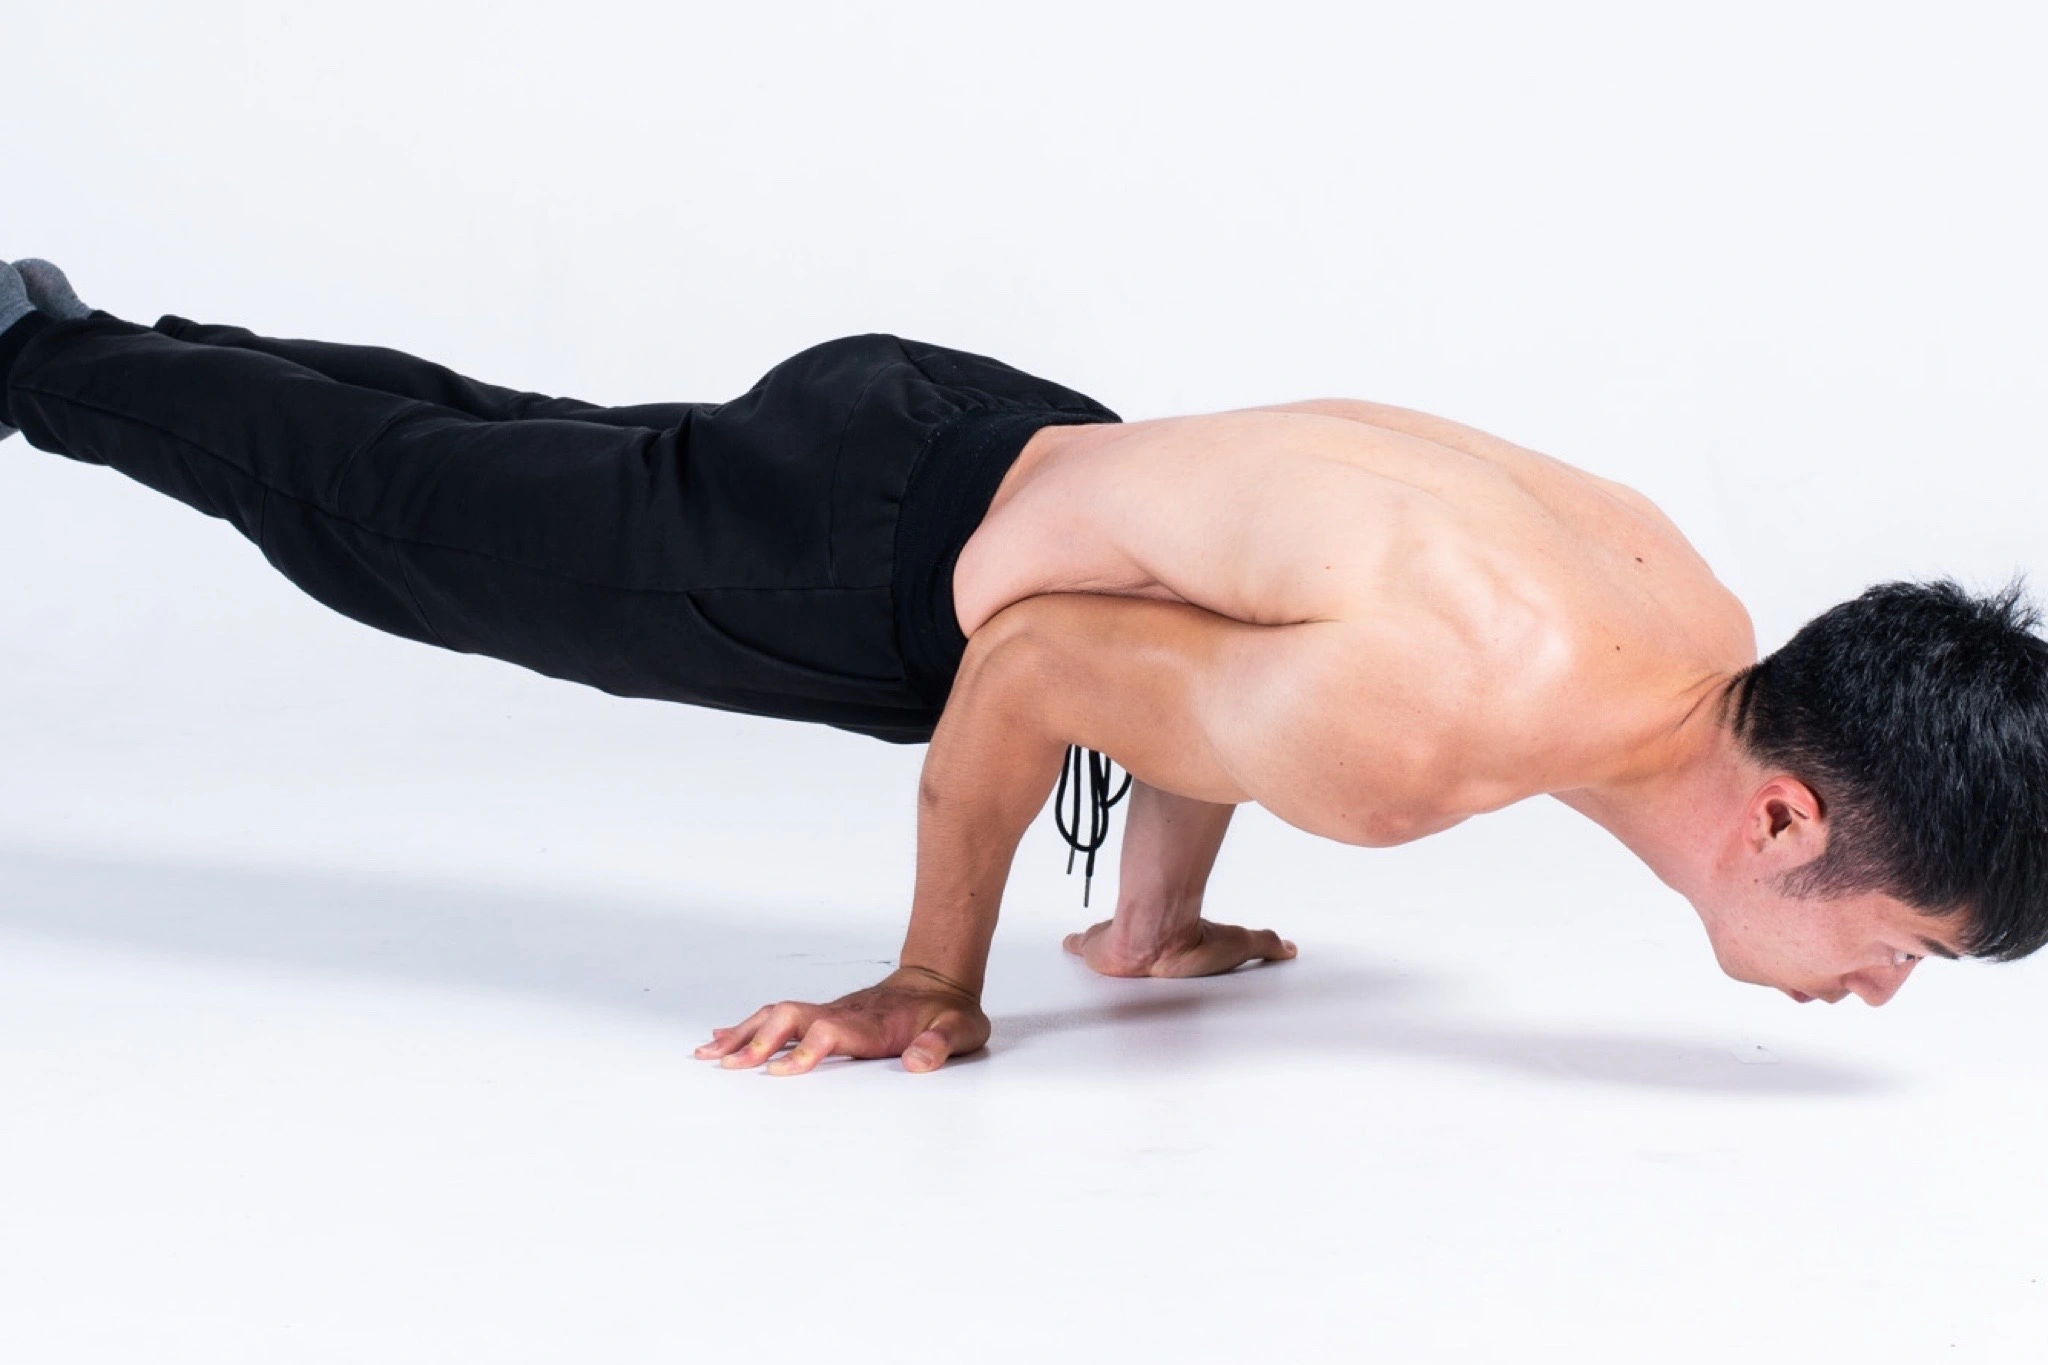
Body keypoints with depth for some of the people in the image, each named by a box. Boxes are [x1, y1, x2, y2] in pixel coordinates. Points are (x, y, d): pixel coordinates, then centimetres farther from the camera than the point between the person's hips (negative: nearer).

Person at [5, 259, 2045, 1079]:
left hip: (1020, 455, 7)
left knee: (491, 470, 27)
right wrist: (927, 980, -11)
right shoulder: (1427, 725, -39)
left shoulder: (1694, 616, -12)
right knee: (391, 516, 17)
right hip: (860, 555, -7)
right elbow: (1028, 667, -25)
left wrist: (1153, 911, 14)